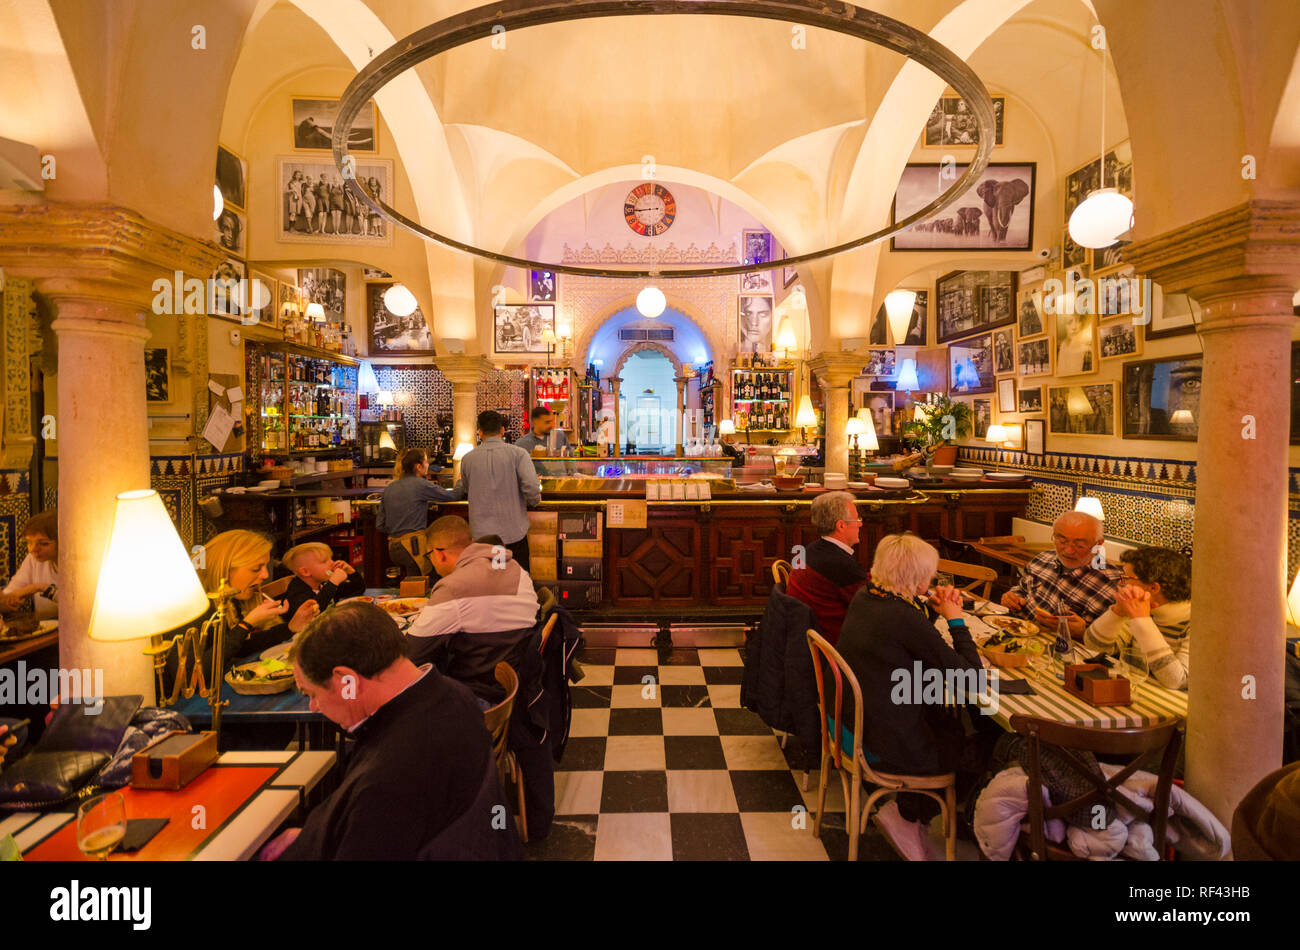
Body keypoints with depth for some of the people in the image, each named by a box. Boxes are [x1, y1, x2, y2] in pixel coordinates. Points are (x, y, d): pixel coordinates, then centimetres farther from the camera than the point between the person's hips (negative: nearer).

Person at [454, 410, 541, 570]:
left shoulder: (467, 459, 0)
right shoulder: (518, 453, -8)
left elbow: (460, 492, 15)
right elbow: (531, 488, -17)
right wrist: (535, 500, 5)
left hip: (481, 534, 2)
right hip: (514, 532, -2)